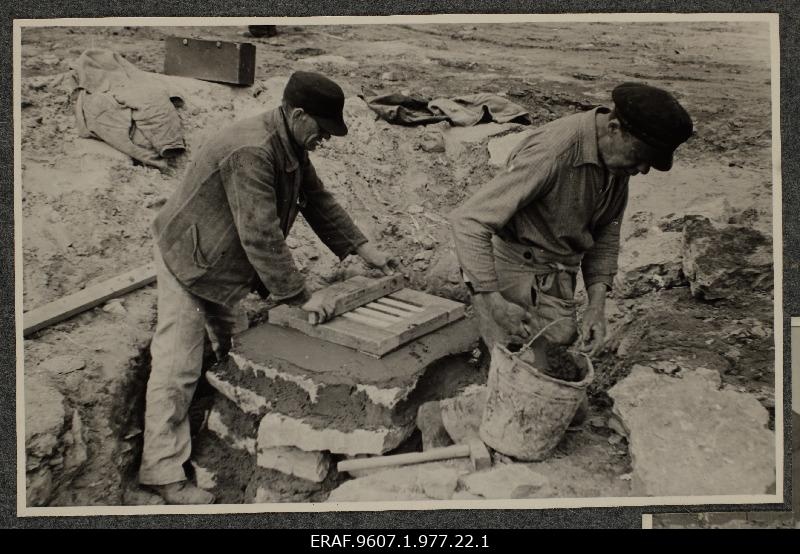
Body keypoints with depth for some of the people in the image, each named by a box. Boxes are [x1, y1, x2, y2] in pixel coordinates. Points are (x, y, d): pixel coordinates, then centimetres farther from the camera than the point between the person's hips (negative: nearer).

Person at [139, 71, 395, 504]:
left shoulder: (292, 147, 0)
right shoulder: (252, 151, -32)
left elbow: (318, 200, 11)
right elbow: (261, 235, -34)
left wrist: (360, 247, 6)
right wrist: (301, 296, -30)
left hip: (225, 264, 10)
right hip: (188, 260, -10)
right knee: (177, 367, -6)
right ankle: (163, 473, 1)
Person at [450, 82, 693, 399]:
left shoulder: (616, 159, -3)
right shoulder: (552, 153, -28)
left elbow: (606, 231, 10)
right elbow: (467, 220, -29)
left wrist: (597, 304, -2)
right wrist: (492, 301, -33)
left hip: (558, 280, 8)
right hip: (511, 271, -7)